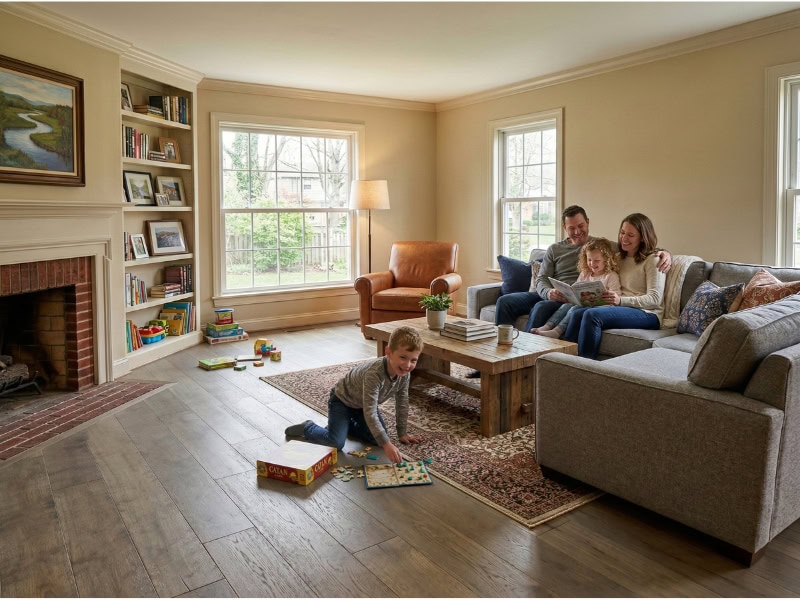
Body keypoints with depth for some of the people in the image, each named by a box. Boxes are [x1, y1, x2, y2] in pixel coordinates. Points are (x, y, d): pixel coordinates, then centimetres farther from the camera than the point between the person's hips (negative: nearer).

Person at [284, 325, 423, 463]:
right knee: (336, 443, -21)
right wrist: (386, 444, -48)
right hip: (342, 399, -7)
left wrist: (402, 433, -1)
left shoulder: (405, 373, -20)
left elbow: (402, 403, -4)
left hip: (363, 403, 7)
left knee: (378, 439, -1)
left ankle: (348, 425, 23)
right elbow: (370, 413, -44)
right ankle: (307, 428, 8)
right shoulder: (374, 373, -42)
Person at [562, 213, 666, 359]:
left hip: (647, 314, -6)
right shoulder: (620, 258, 21)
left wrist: (620, 300, -24)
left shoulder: (652, 260, 0)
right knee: (578, 313, -23)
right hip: (620, 308, 6)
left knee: (591, 314, -31)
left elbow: (655, 299, -10)